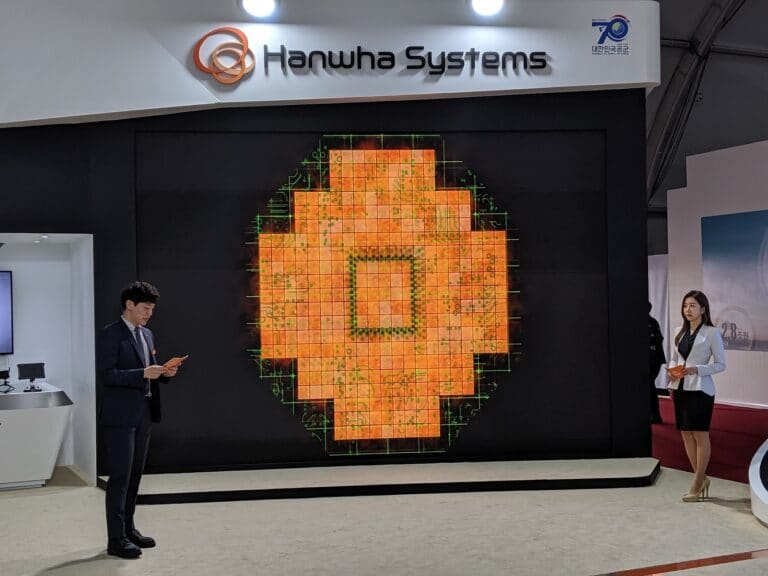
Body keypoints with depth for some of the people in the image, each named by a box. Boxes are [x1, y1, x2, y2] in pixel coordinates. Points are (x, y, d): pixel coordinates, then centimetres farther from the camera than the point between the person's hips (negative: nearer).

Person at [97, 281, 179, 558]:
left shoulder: (147, 335, 15)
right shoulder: (110, 335, -10)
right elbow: (107, 375, -17)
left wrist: (163, 373, 1)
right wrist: (143, 373, -24)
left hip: (143, 414, 8)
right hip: (120, 416, -8)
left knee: (135, 474, 14)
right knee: (119, 477, -5)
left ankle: (128, 528, 24)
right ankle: (116, 539, 0)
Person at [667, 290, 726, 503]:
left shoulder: (711, 333, -6)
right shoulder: (679, 331, 11)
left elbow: (720, 364, -6)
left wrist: (696, 370, -18)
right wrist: (672, 370, -3)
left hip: (700, 388, -6)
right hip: (680, 388, 6)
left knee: (700, 434, 0)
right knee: (685, 433, 8)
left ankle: (697, 483, 7)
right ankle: (701, 478, 22)